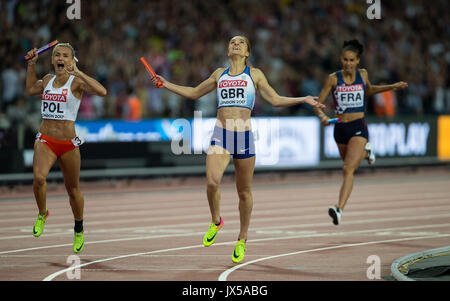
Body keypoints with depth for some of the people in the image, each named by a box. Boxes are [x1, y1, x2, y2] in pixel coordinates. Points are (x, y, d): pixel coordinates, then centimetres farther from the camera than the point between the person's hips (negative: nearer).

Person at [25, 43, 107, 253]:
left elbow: (101, 92, -24)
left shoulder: (76, 82, -6)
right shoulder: (48, 80, 9)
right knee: (39, 177, -26)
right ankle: (42, 214, 1)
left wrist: (77, 72, -26)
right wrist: (31, 64, 23)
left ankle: (79, 231, 33)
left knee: (73, 189, 11)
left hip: (68, 143, -2)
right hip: (45, 140, 2)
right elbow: (31, 89, 31)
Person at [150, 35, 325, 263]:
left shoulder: (254, 74, 9)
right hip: (221, 135, 1)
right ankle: (216, 221, 4)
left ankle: (242, 240, 20)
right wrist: (166, 84, 23)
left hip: (244, 135, -1)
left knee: (244, 191, 4)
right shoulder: (219, 74, 16)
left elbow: (276, 100, 11)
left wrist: (303, 100, 1)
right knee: (212, 181, -23)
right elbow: (194, 93, 28)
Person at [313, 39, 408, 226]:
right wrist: (322, 116, -26)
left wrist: (391, 87, 18)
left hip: (358, 128, -2)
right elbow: (317, 105, -5)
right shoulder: (333, 79, -4)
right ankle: (365, 152, 59)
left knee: (348, 169, -21)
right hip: (340, 128, 3)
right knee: (348, 165, 25)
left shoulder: (362, 75, 1)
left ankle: (340, 209, -30)